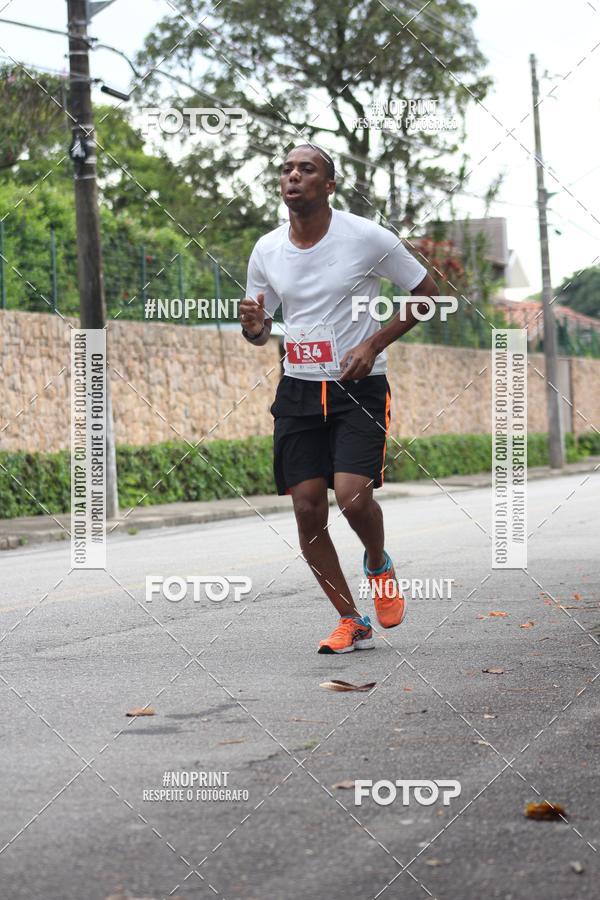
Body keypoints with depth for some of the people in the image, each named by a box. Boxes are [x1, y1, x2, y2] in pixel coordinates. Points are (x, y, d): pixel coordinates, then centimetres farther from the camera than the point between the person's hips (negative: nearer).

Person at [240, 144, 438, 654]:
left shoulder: (367, 238, -8)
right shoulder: (266, 251, 4)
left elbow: (427, 292, 1)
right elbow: (260, 334, 15)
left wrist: (374, 344, -10)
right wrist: (253, 324, -11)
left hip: (360, 387, -4)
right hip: (298, 391, 4)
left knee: (353, 494, -20)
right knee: (308, 508, -3)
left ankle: (378, 565, 15)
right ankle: (352, 623, 12)